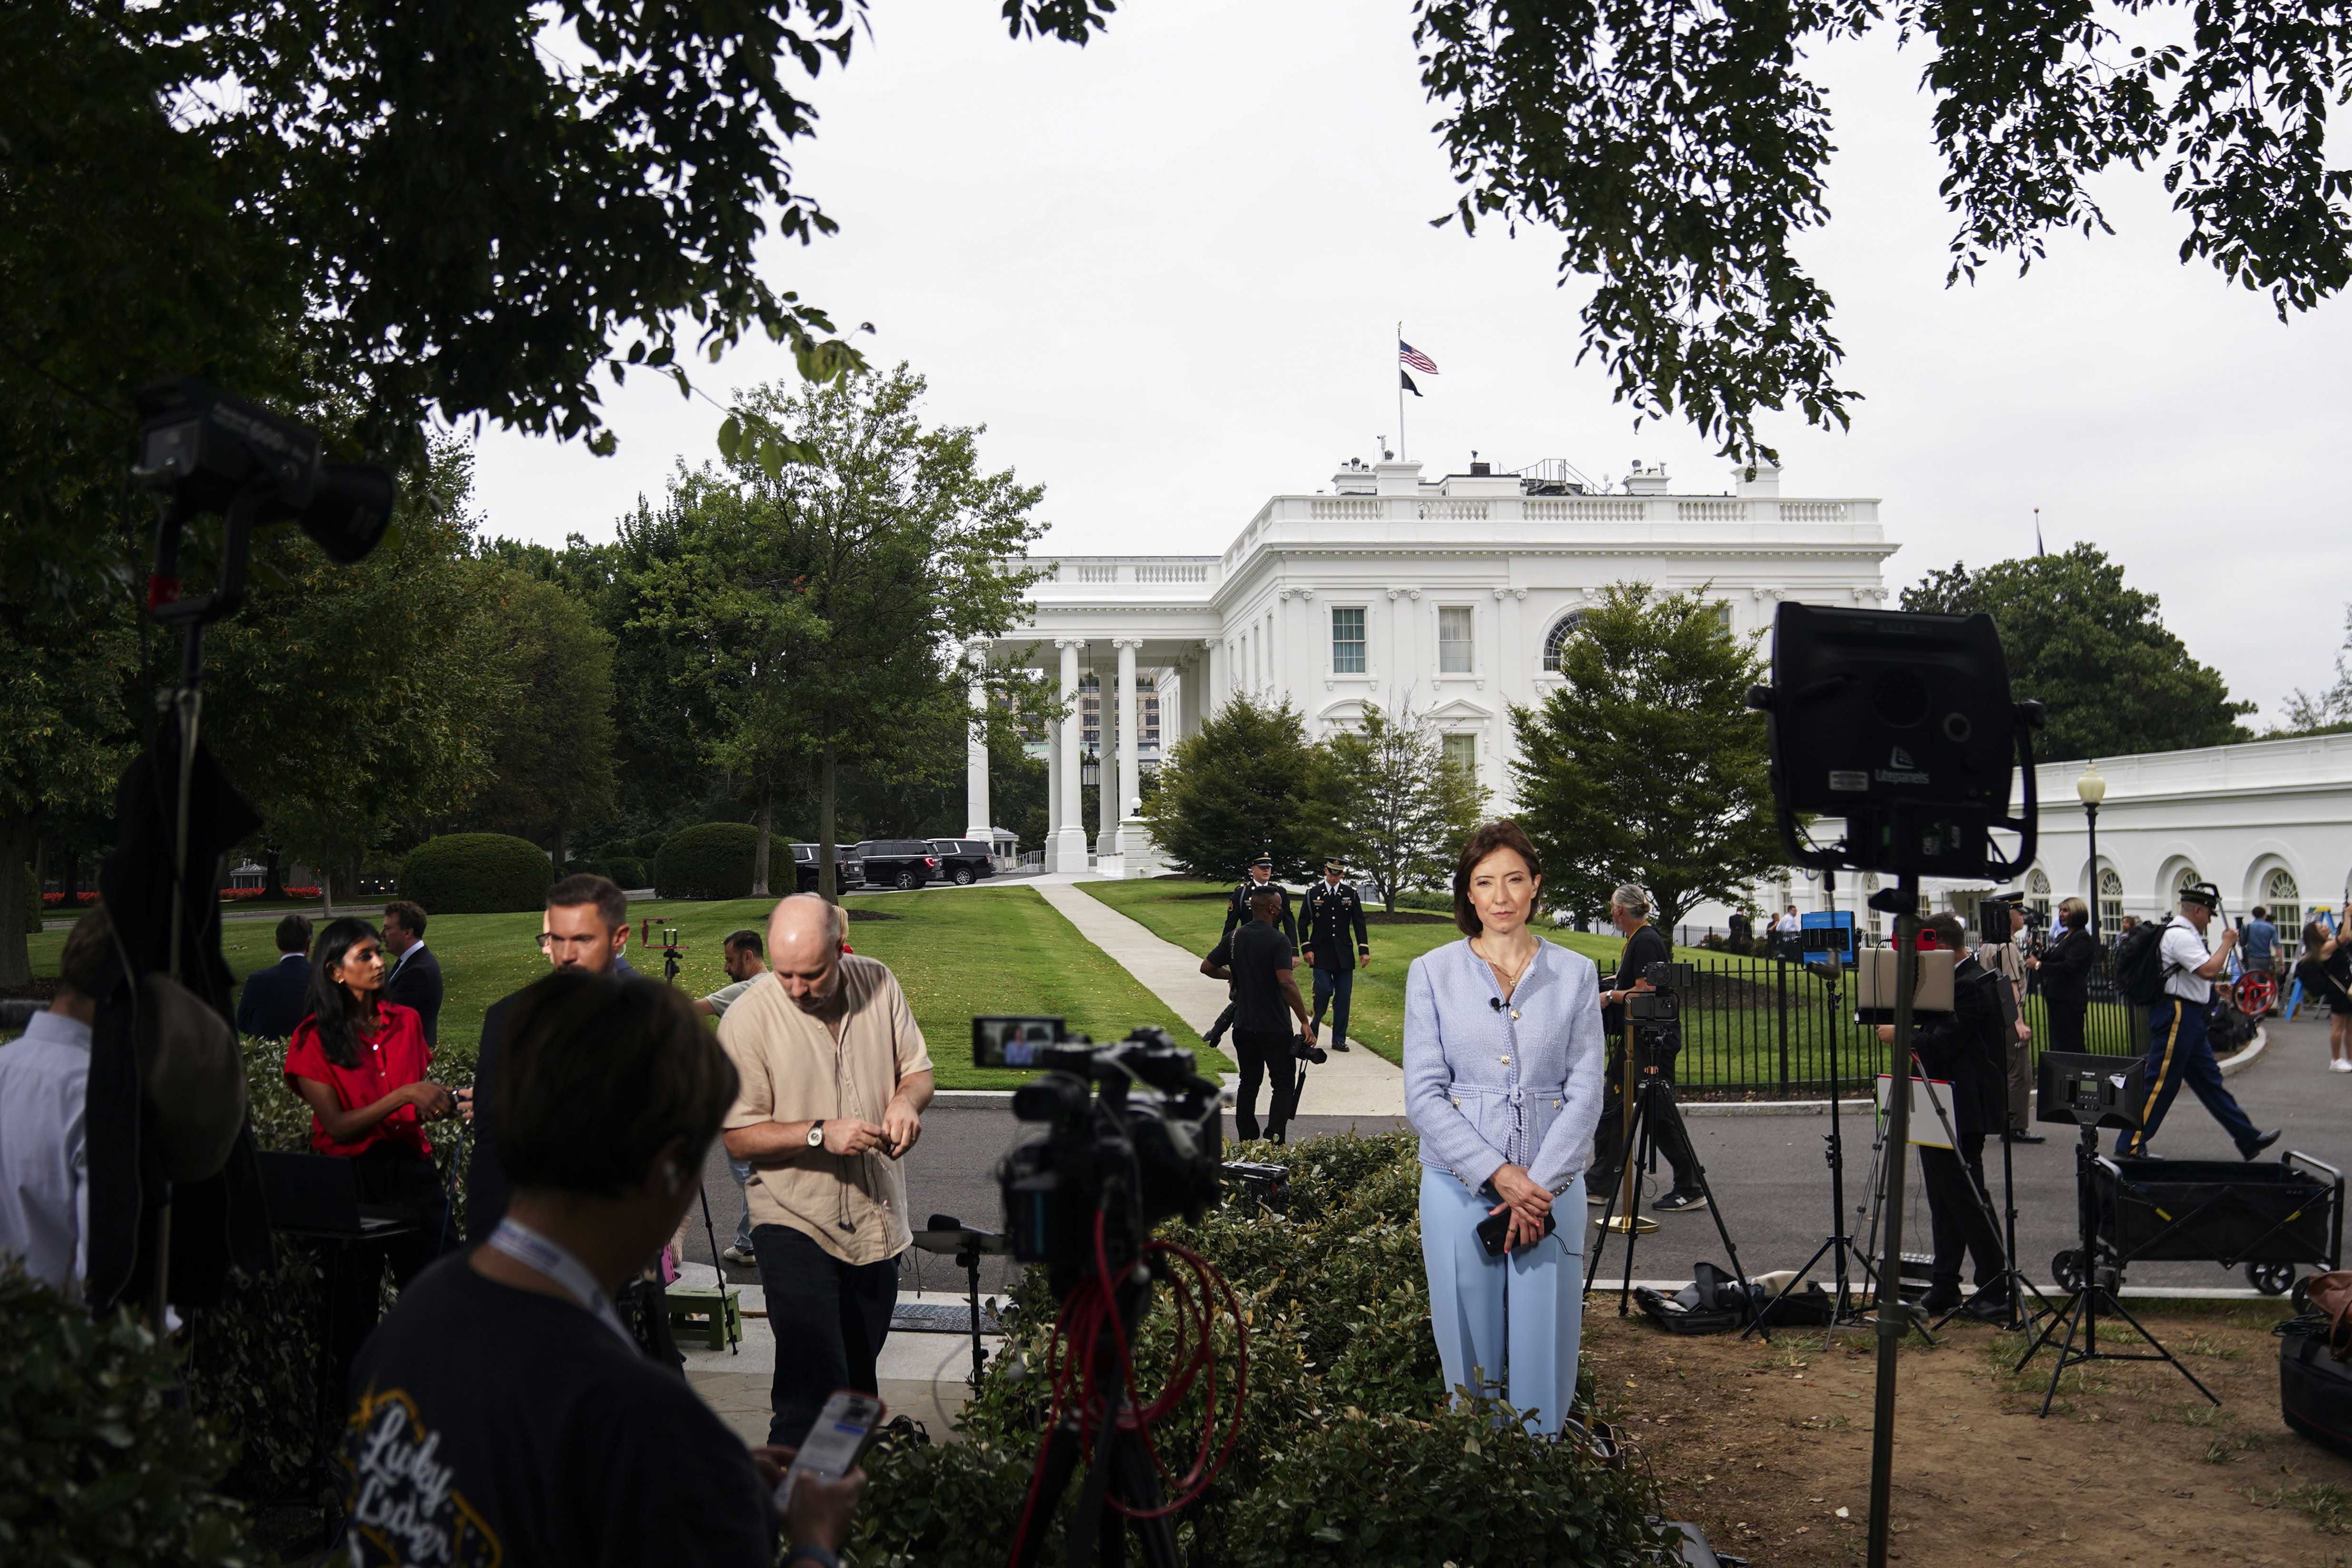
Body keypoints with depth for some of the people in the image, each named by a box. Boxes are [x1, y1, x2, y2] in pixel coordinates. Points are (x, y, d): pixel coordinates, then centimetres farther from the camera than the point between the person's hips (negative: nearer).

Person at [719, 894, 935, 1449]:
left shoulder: (878, 985, -3)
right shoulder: (747, 1019, -14)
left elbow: (918, 1070, 9)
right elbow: (738, 1136, -12)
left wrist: (906, 1100, -14)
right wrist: (821, 1133, -25)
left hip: (876, 1218, 5)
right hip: (794, 1222, -4)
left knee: (859, 1380, 18)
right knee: (815, 1386, -14)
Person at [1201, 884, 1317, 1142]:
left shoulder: (1234, 938, 3)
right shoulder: (1278, 940, -15)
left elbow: (1207, 968, 10)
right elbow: (1286, 983, -24)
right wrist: (1305, 1022, -20)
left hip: (1243, 1025, 5)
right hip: (1275, 1027, -5)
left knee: (1248, 1084, 15)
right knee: (1284, 1085, 4)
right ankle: (1275, 1140, -9)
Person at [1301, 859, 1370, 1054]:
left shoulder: (1351, 893, 6)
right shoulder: (1313, 893, 2)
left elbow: (1359, 923, 6)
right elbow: (1303, 923, 5)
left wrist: (1364, 950, -1)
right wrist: (1307, 949, -4)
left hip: (1344, 954, 2)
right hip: (1321, 954, -2)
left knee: (1343, 997, 1)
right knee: (1324, 991, -12)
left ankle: (1339, 1039, 8)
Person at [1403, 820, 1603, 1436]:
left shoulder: (1575, 975, 5)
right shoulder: (1432, 973, 2)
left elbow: (1585, 1092, 1)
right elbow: (1424, 1095, -3)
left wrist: (1540, 1186, -10)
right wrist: (1498, 1175, -12)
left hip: (1551, 1186, 1)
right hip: (1459, 1186, 0)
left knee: (1543, 1350, 3)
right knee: (1470, 1350, 4)